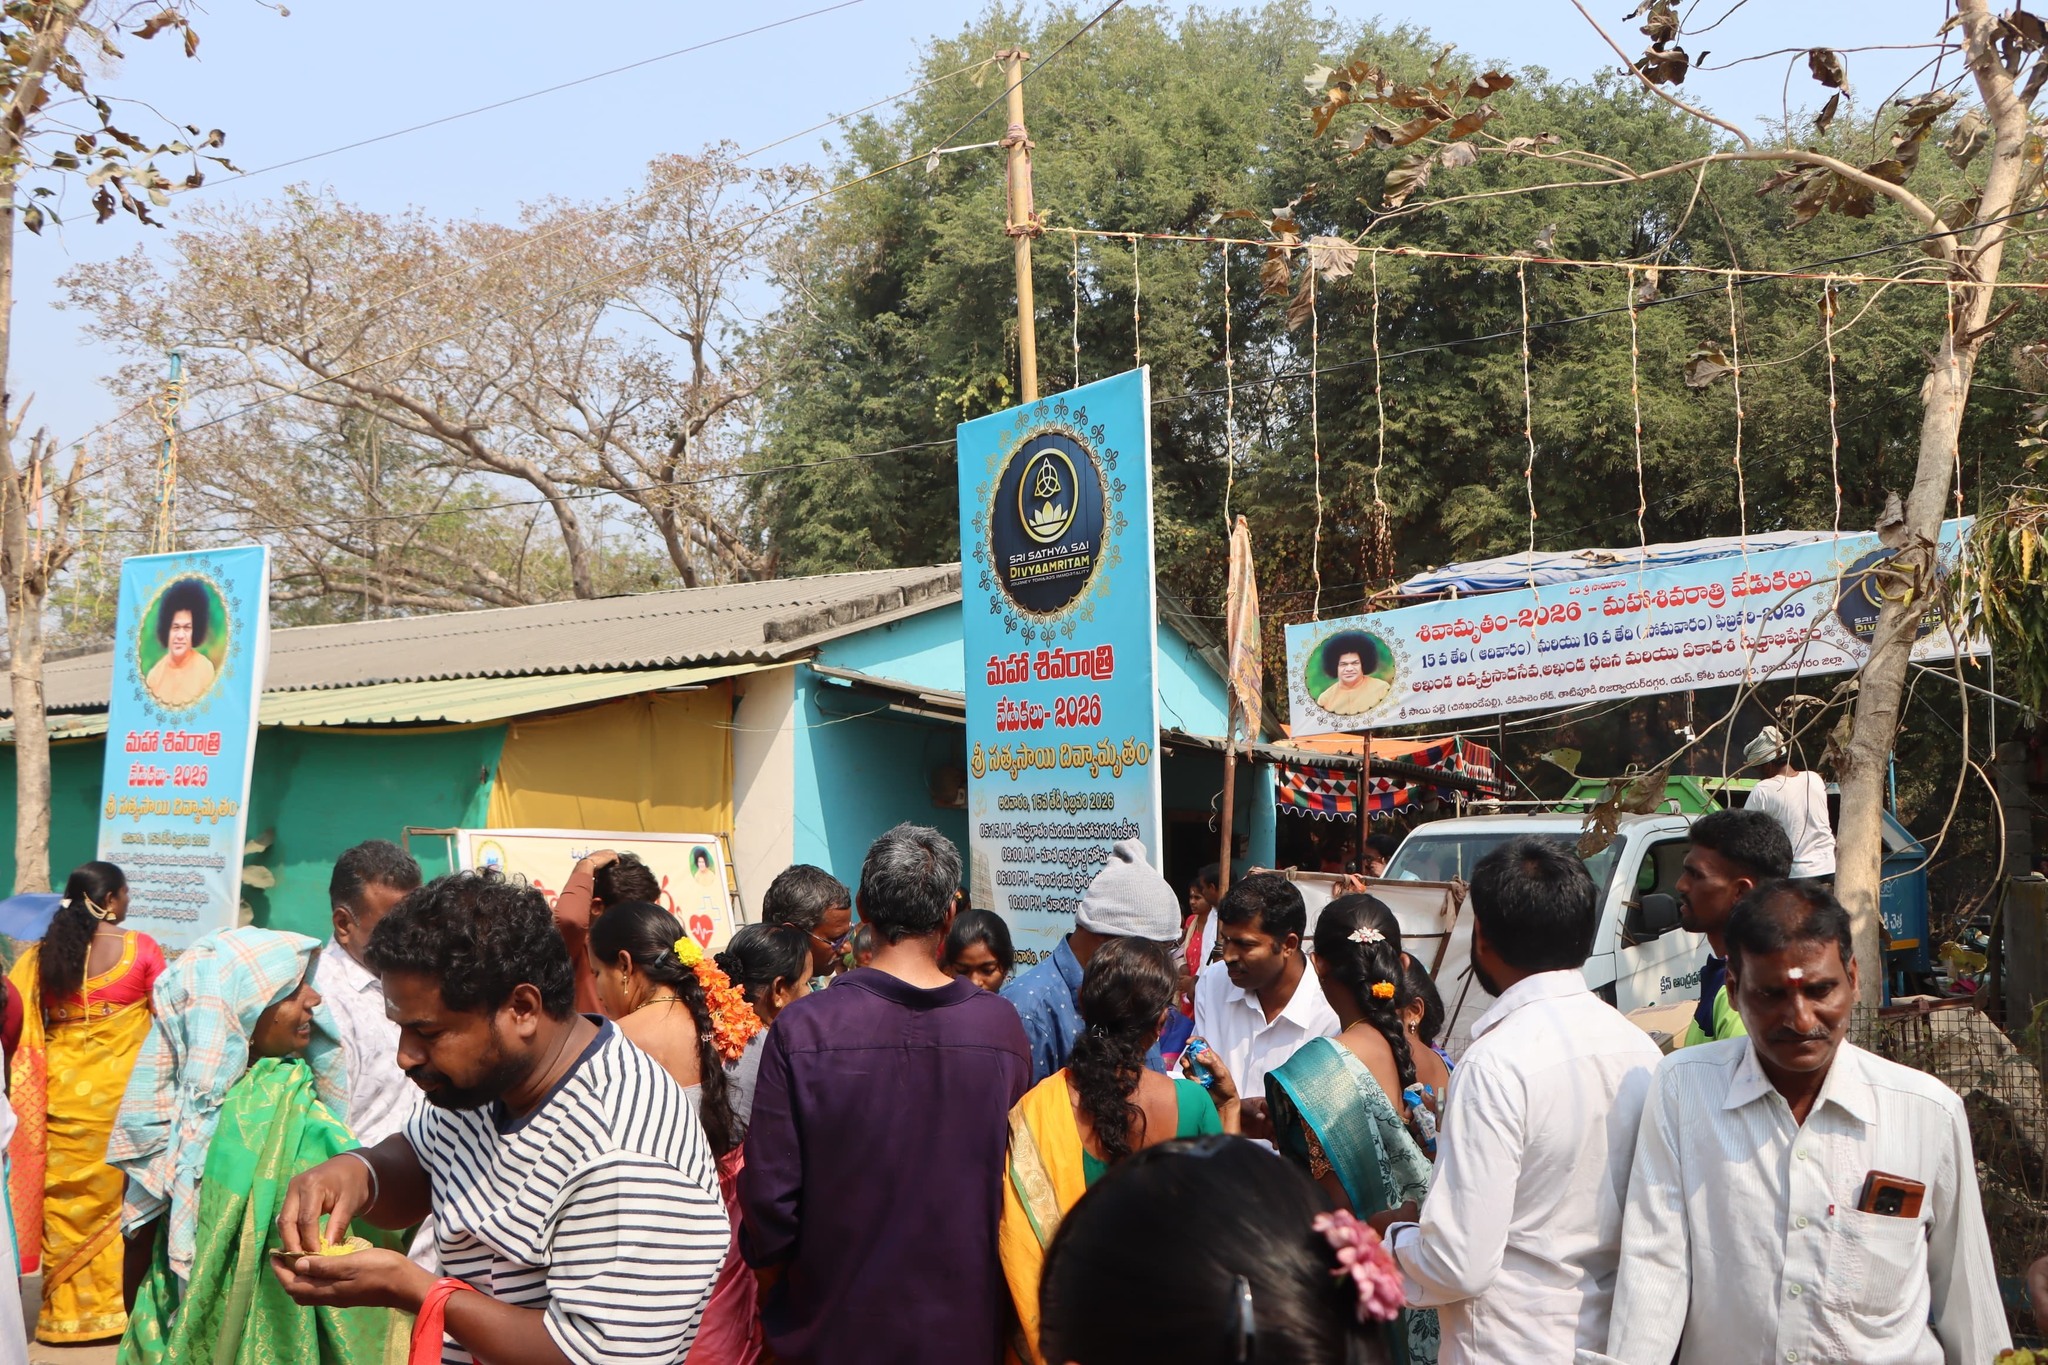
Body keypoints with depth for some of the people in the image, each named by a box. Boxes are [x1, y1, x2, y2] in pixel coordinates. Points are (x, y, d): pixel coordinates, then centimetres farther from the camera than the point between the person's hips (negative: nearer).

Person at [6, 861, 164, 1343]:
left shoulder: (42, 953, 1)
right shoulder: (139, 948, -7)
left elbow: (18, 1022, -1)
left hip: (62, 1092, 3)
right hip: (121, 1092, -3)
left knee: (65, 1196, 10)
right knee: (119, 1196, 7)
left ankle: (66, 1311, 17)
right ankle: (114, 1308, 13)